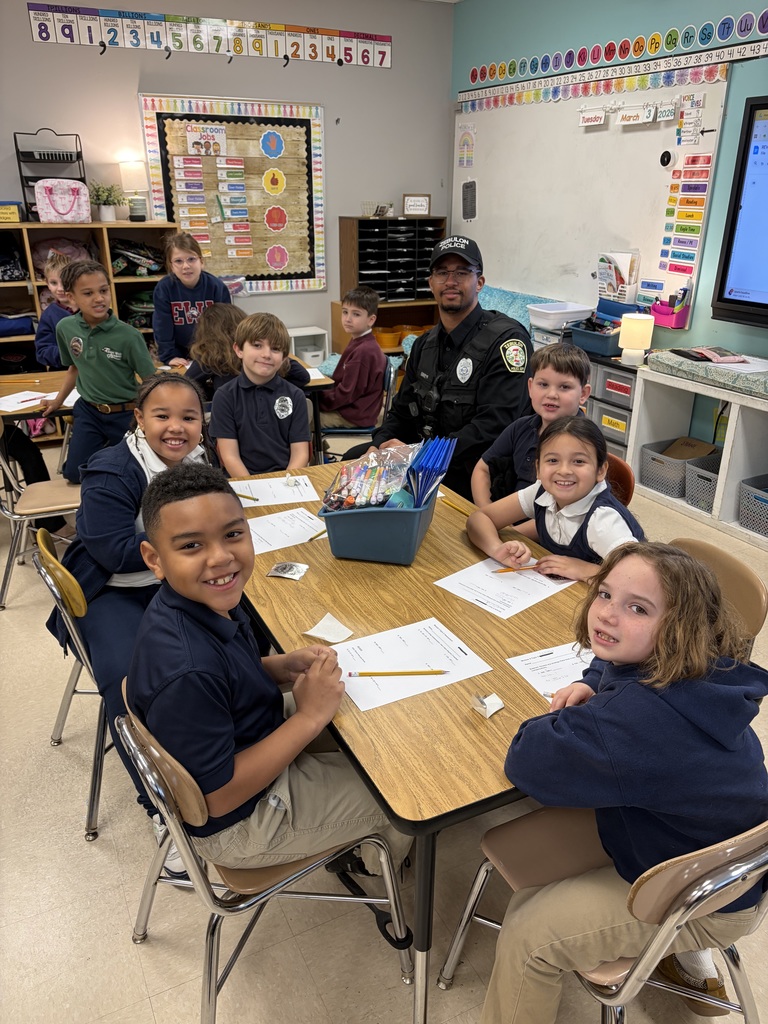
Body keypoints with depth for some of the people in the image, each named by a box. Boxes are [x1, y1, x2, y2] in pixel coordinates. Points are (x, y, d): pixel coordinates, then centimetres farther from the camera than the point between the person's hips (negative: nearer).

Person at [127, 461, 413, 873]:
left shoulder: (202, 603, -14)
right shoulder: (184, 673, -39)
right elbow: (219, 797, -29)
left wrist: (284, 668, -11)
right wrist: (309, 717, -26)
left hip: (250, 748, 7)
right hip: (238, 827, -7)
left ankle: (350, 838, 48)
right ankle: (375, 865, 44)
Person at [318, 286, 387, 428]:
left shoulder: (364, 351, -23)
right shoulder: (359, 343, 7)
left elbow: (347, 394, -20)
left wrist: (315, 400, -12)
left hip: (355, 415, -9)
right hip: (351, 407, 9)